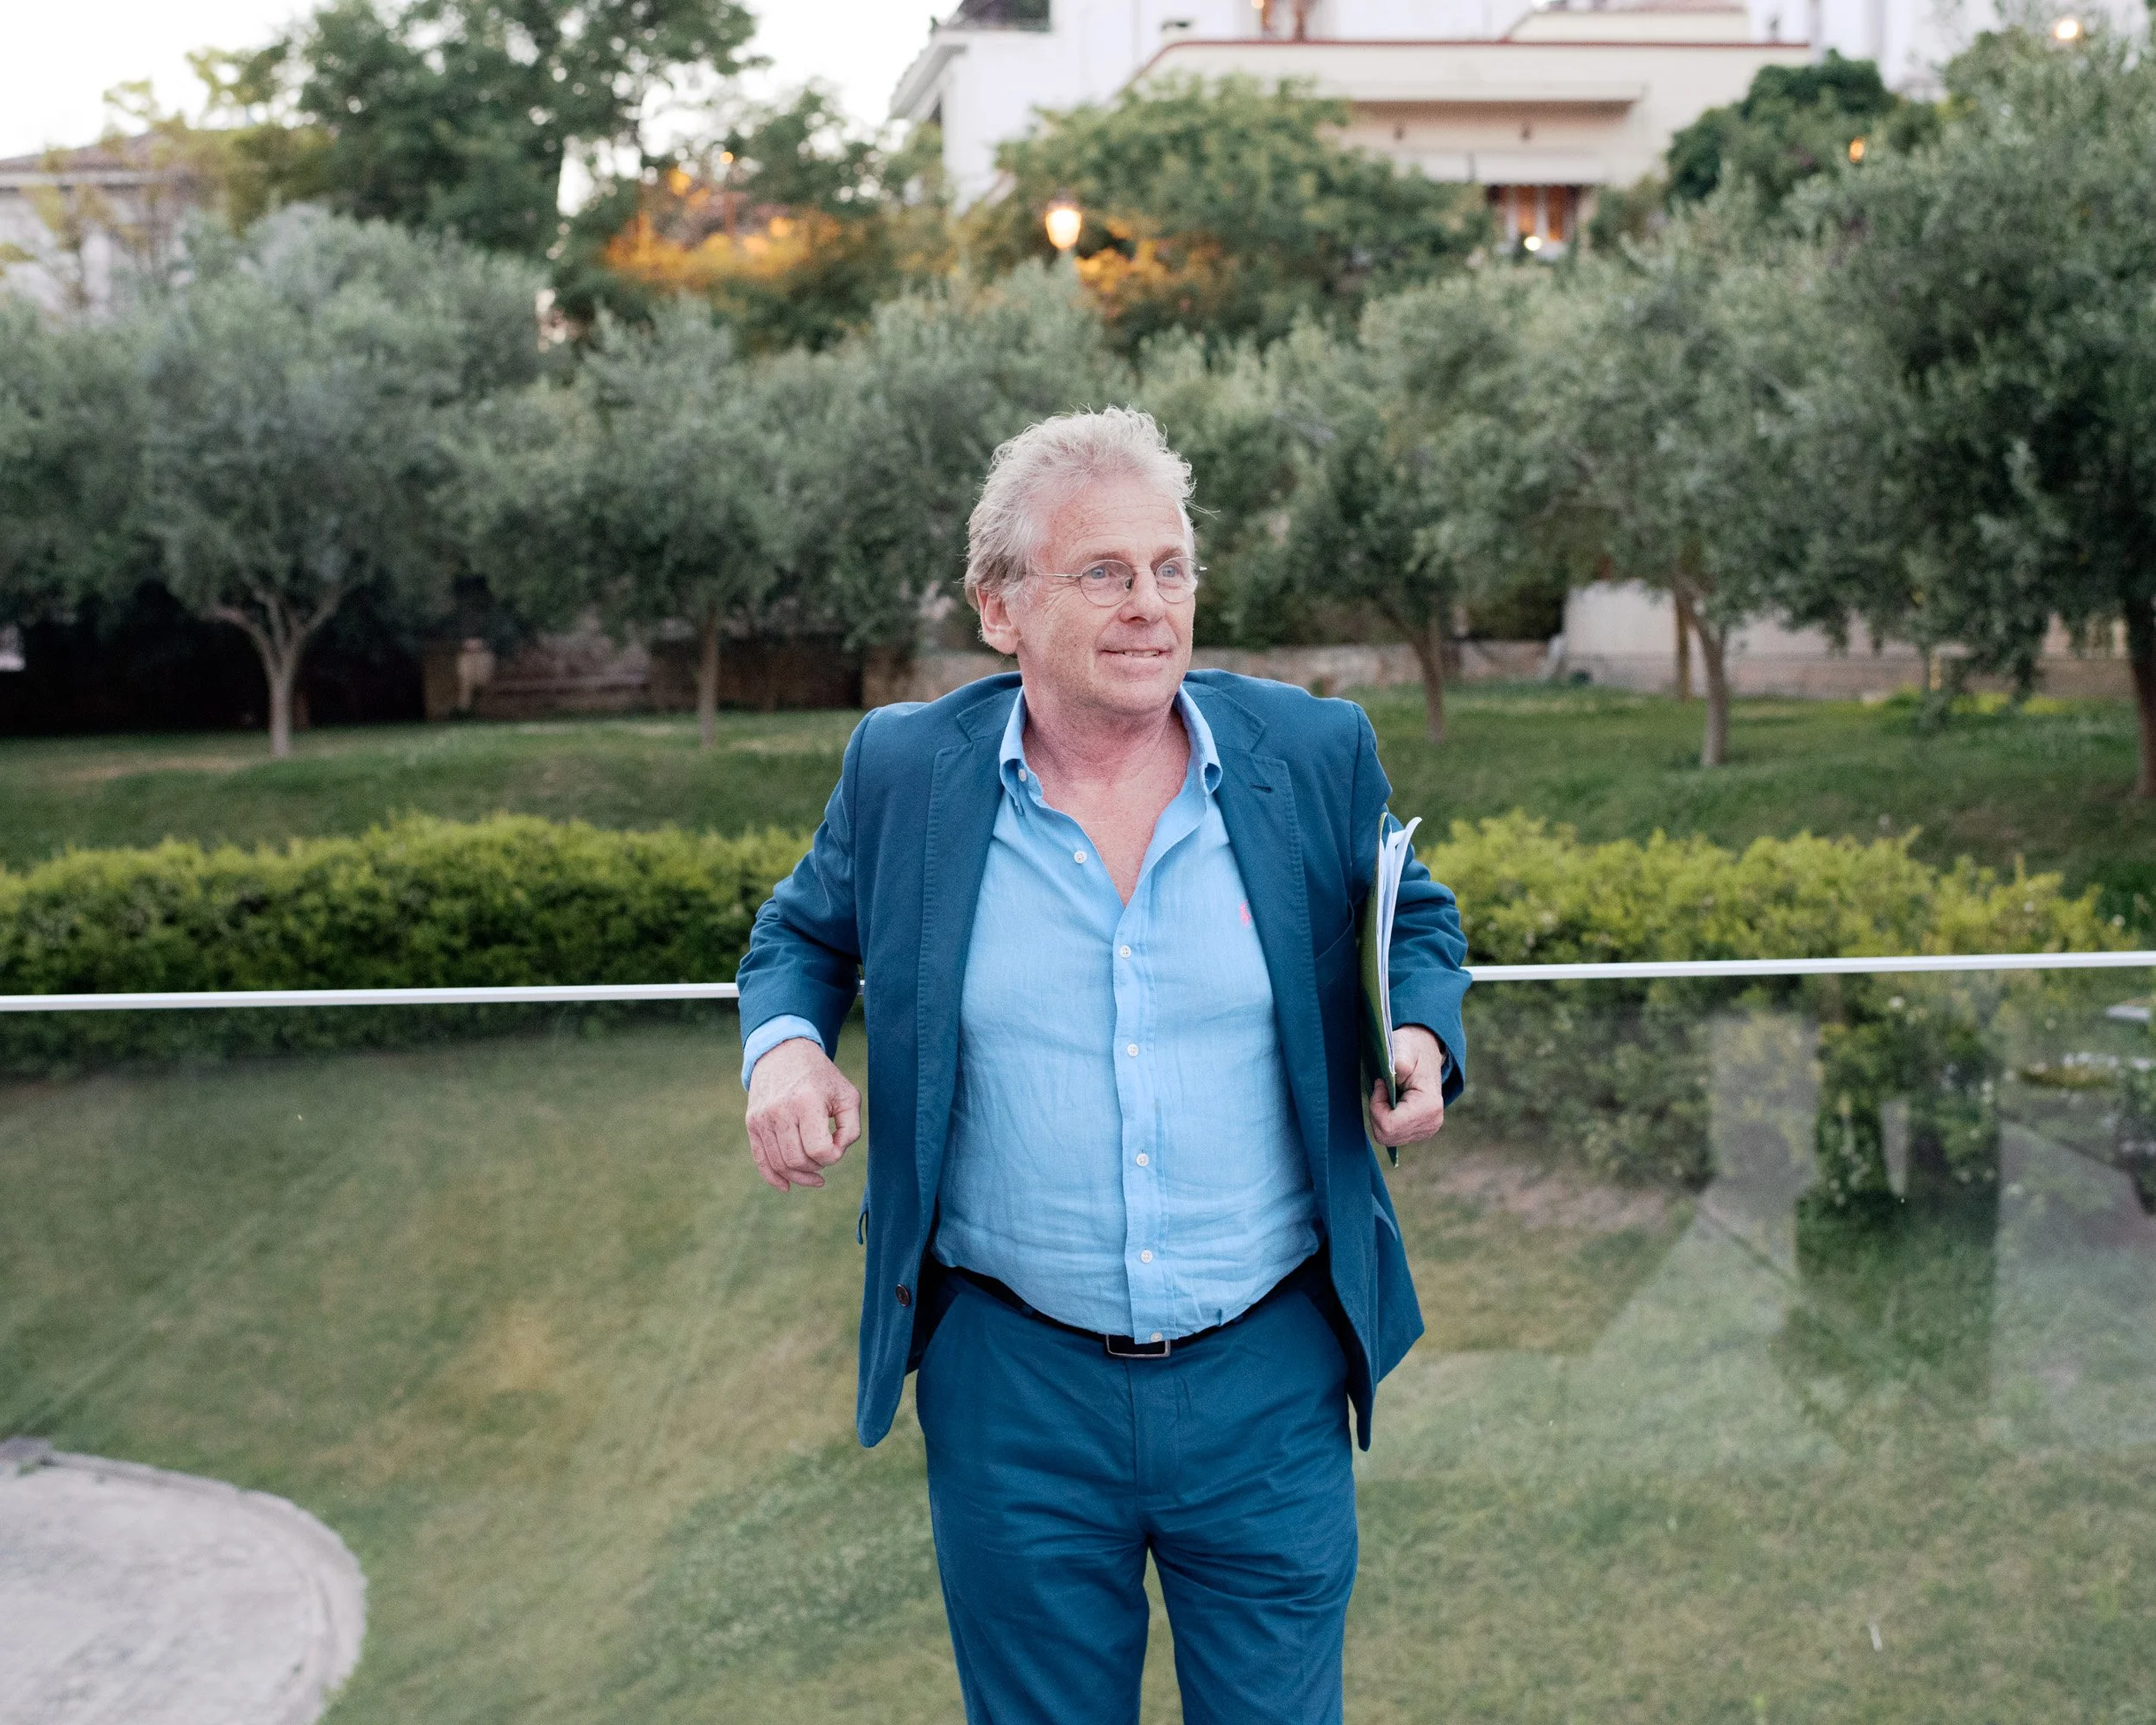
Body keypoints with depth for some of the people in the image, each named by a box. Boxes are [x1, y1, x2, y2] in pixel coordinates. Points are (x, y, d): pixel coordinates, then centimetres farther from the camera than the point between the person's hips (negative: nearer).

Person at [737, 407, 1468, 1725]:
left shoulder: (1316, 755, -2)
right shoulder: (904, 771, -3)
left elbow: (1415, 921, 13)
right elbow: (807, 932, 13)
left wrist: (1421, 1038, -8)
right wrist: (785, 1046, -8)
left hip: (1270, 1378, 0)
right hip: (1015, 1389, 0)